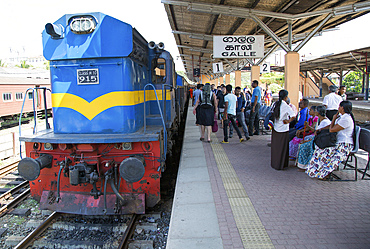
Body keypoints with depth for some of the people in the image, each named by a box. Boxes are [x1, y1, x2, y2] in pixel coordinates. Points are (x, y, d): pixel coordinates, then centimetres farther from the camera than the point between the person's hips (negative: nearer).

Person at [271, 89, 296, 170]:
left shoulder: (276, 104, 1)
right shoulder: (285, 106, -17)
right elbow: (293, 116, -26)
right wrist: (288, 121, -14)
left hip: (275, 129, 6)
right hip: (283, 130, -6)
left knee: (275, 147, 16)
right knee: (282, 148, 7)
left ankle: (274, 163, 28)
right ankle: (280, 165, 15)